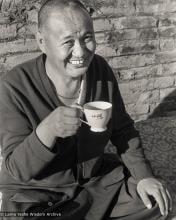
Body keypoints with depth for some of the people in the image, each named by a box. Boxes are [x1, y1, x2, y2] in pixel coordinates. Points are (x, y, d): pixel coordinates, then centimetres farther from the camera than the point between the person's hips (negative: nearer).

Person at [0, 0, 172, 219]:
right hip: (34, 194, -4)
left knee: (155, 202, -1)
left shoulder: (100, 68, -9)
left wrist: (143, 176, -7)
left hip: (98, 179, 5)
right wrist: (47, 130, -42)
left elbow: (122, 129, 4)